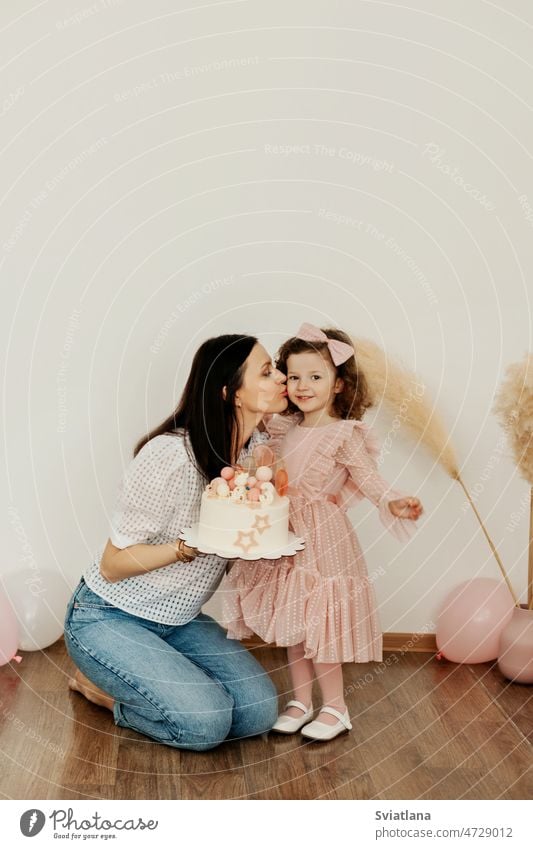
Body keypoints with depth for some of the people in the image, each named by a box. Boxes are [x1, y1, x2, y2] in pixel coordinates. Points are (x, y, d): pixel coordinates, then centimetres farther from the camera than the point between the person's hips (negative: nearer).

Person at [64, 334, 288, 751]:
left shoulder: (260, 449, -7)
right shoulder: (169, 456, -28)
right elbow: (112, 565, -19)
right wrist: (196, 545, -33)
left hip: (179, 620, 7)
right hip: (107, 618, -7)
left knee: (260, 710, -7)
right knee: (206, 722, -20)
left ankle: (119, 682, 13)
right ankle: (96, 682, 6)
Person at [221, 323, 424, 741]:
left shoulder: (344, 434, -10)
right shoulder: (286, 428, 8)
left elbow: (367, 476, -15)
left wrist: (393, 502, -32)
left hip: (323, 537, -6)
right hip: (287, 536, 7)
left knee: (320, 625, -1)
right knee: (293, 622, 13)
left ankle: (335, 708, 18)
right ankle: (301, 702, 28)